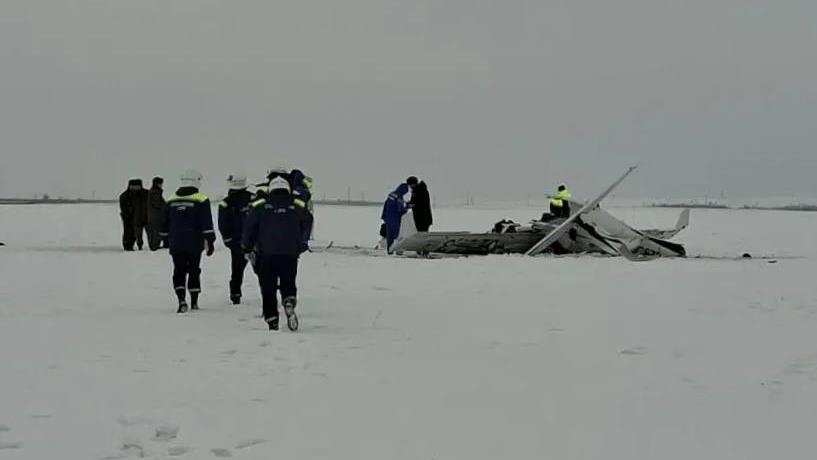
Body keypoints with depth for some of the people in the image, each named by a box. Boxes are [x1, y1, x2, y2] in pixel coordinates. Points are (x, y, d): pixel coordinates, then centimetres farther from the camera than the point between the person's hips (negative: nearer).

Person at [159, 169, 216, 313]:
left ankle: (182, 300, -11)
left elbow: (164, 224, 12)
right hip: (195, 244, -2)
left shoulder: (171, 200, 6)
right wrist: (210, 241, -6)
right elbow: (207, 224, -9)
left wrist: (166, 240, 22)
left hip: (176, 244, 2)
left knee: (179, 272, 5)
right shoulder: (201, 200, -6)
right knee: (194, 272, 11)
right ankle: (194, 302, 16)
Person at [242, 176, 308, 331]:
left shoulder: (259, 207, 1)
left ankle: (272, 319, 6)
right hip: (290, 254, 1)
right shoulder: (297, 209, 6)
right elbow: (304, 230, 15)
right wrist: (299, 249, 30)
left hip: (266, 254, -1)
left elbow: (249, 229, 3)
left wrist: (248, 249, 17)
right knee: (289, 283, 15)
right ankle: (289, 303, -14)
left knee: (268, 288, 9)